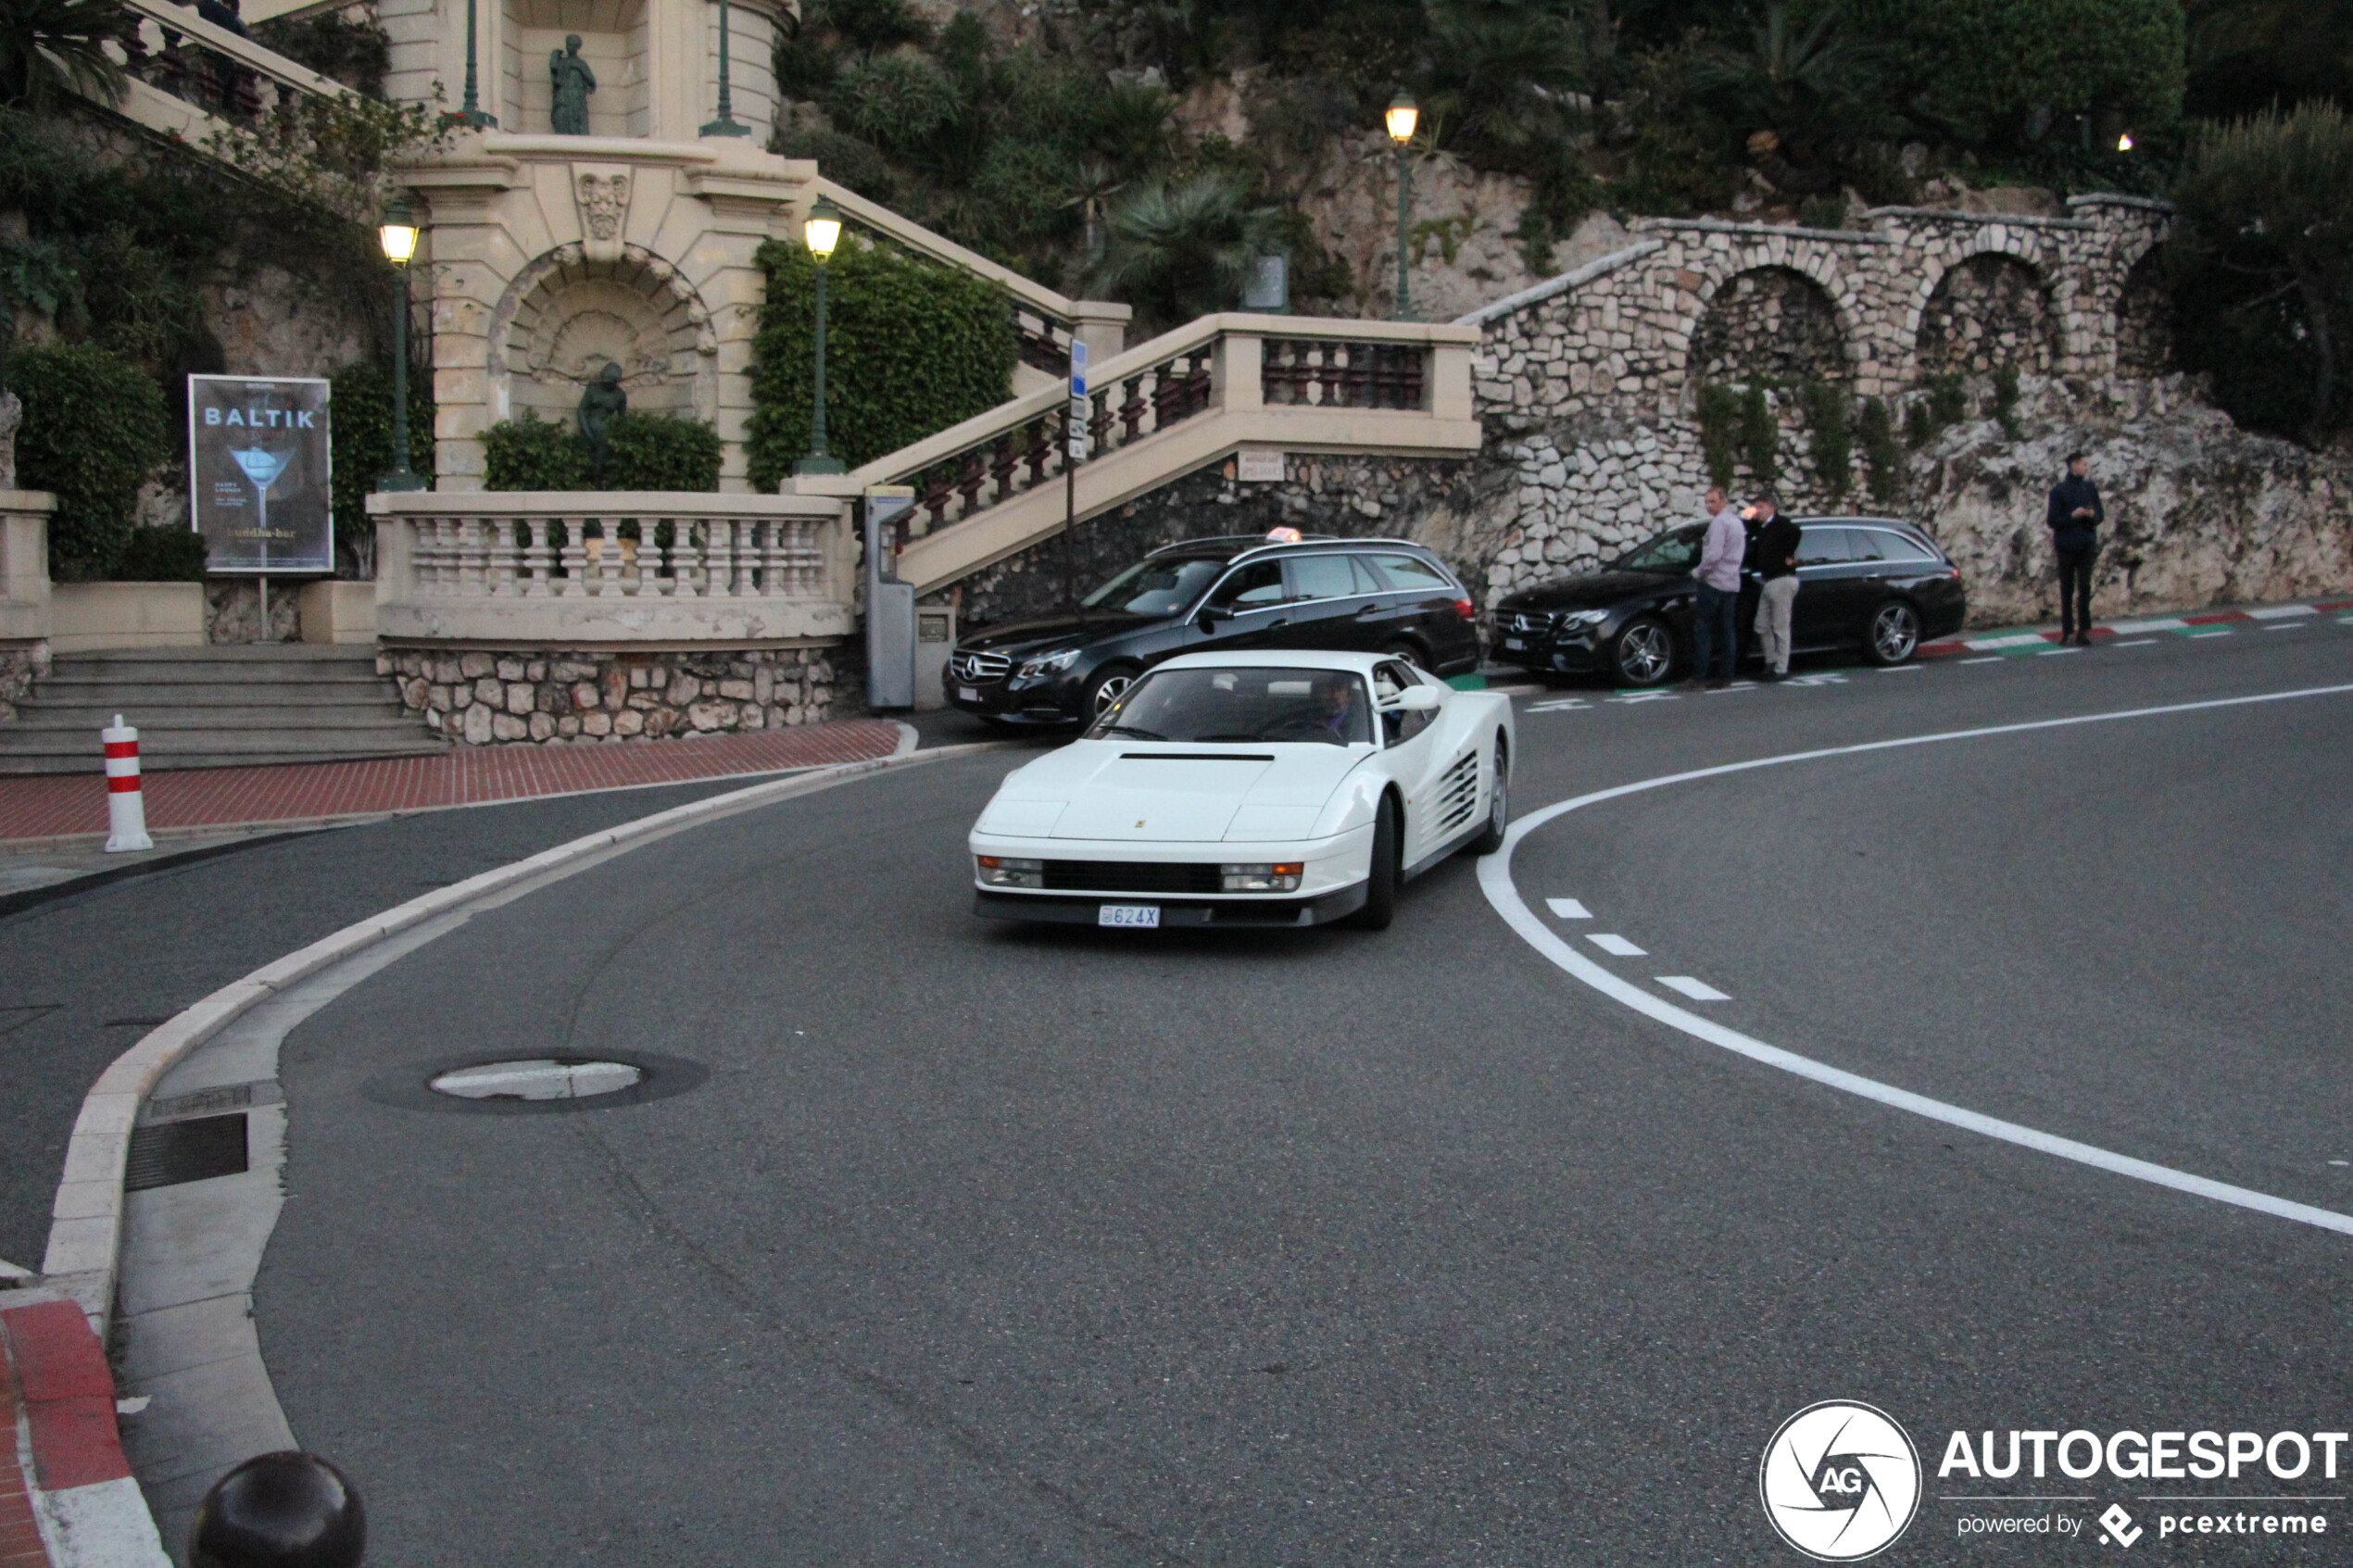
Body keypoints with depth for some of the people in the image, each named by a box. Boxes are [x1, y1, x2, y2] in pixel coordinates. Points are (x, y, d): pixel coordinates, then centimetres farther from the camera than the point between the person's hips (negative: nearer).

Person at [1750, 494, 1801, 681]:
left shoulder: (1780, 524, -11)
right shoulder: (1762, 529, 17)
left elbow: (1794, 531, -33)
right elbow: (1757, 558, 23)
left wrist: (1789, 556, -25)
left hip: (1782, 580, -10)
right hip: (1768, 581, 10)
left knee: (1780, 627, -4)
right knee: (1762, 627, 11)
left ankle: (1781, 669, 0)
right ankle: (1771, 663, 20)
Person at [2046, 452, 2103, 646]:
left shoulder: (2090, 488, 8)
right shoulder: (2059, 490, -2)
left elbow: (2100, 515, 11)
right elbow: (2052, 520, -5)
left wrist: (2092, 515, -11)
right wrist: (2073, 515, -17)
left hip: (2086, 545, 2)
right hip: (2066, 546, -2)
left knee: (2084, 588, -4)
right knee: (2067, 589, 3)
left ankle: (2084, 630, -2)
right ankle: (2067, 630, 11)